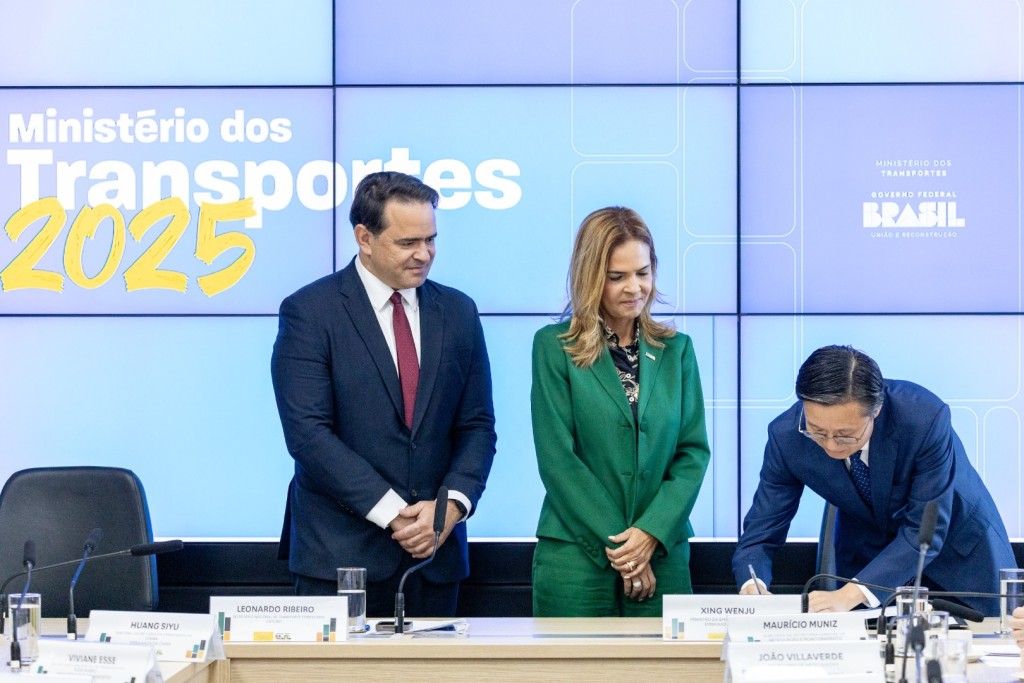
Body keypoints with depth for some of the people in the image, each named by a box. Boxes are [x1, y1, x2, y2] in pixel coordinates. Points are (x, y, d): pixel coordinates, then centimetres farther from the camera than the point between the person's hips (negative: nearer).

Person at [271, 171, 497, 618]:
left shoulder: (458, 312, 10)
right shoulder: (309, 312, -4)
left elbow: (477, 426, 9)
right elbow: (307, 433, -12)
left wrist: (453, 504, -9)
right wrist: (393, 513, -15)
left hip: (435, 551, 4)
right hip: (340, 551, -4)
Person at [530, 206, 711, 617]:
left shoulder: (676, 349, 10)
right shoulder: (554, 347, 0)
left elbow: (694, 451, 6)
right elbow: (557, 458, -6)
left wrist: (652, 531, -8)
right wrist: (618, 543, -10)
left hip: (663, 553, 3)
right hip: (576, 554, -3)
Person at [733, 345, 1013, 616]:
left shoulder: (926, 419, -35)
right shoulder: (786, 436, -26)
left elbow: (926, 532, -32)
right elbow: (761, 532, -18)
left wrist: (850, 595, -43)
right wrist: (752, 589, -40)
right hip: (866, 553, 2)